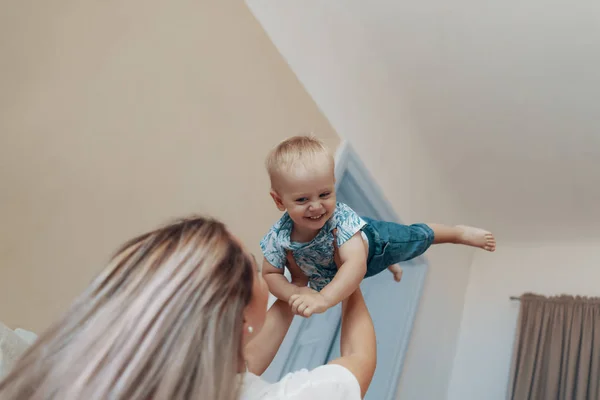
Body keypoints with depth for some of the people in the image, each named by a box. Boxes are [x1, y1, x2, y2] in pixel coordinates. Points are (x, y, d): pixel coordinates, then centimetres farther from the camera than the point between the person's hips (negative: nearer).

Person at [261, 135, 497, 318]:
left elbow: (356, 264, -59)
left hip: (371, 240, -5)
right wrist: (294, 295, -40)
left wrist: (324, 299, -72)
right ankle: (389, 265, 74)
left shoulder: (341, 218, -46)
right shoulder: (279, 236, -37)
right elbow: (270, 274, -21)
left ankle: (461, 233, 45)